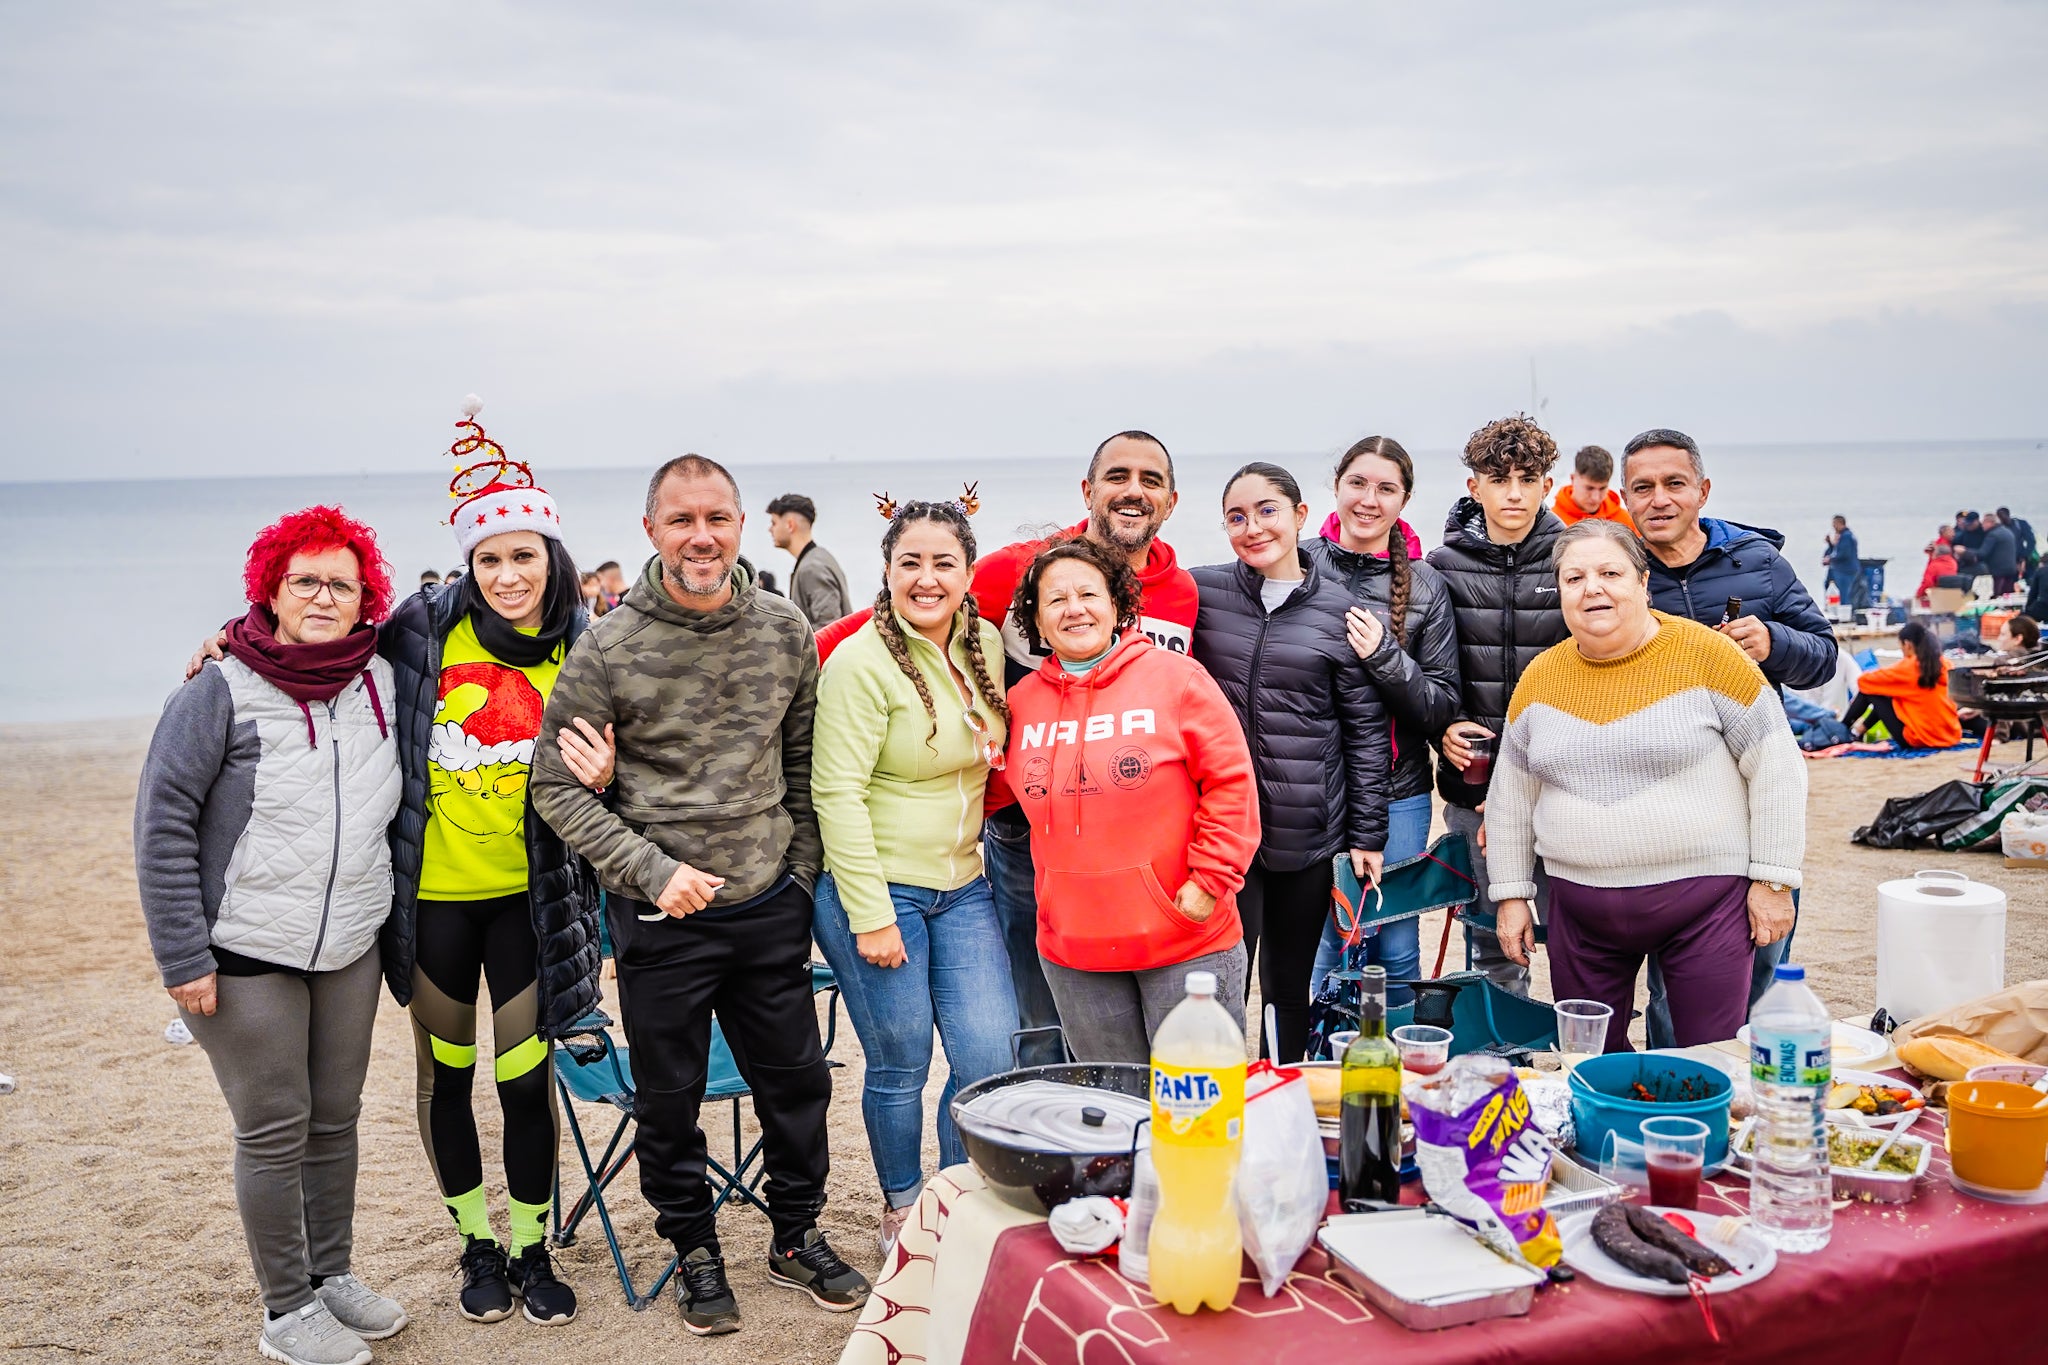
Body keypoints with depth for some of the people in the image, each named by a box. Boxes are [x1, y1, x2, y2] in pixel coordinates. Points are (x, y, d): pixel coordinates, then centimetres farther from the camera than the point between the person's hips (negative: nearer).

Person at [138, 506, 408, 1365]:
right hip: (247, 955, -4)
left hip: (351, 951, 4)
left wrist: (393, 918, 10)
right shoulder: (221, 691, -11)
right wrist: (182, 958, -12)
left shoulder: (382, 682, 1)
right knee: (273, 1131, 3)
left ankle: (332, 1274, 31)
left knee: (336, 1119, 13)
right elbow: (163, 825, -10)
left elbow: (399, 803, 15)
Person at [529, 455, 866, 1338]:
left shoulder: (786, 631, -1)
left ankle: (797, 1238, 36)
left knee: (795, 1081, 14)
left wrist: (800, 873, 6)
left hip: (770, 908, 3)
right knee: (670, 1098, 12)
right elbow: (556, 785, -8)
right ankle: (695, 1249, 34)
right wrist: (654, 871, -15)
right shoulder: (608, 650, -11)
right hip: (661, 917, -3)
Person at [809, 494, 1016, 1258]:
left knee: (990, 1058, 2)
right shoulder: (863, 662, -15)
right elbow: (837, 793, -17)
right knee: (900, 1065, 5)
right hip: (876, 888, -6)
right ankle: (901, 1209, 30)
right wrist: (870, 914, -18)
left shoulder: (987, 644, 4)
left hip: (963, 887, 6)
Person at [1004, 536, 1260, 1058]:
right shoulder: (1021, 702, 5)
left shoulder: (1176, 678, -6)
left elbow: (1231, 784, -6)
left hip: (1187, 940, -3)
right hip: (1073, 951, 4)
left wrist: (1209, 882, -10)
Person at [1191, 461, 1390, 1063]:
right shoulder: (1202, 590, 1)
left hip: (1308, 831, 1)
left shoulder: (1339, 609, 0)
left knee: (1291, 987, 14)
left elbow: (1367, 729, 3)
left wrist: (1367, 835, 3)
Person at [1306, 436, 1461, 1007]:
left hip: (1398, 793, 1)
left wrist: (1385, 658, -15)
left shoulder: (1425, 586, 1)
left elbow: (1444, 707, 0)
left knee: (1397, 950, 9)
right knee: (1327, 947, 6)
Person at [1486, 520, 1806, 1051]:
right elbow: (1510, 796, 12)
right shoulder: (1540, 678, 4)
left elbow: (1777, 770, -3)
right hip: (1579, 904, 4)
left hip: (1703, 894, -3)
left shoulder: (1707, 656, -7)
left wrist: (1773, 881, -5)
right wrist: (1511, 895, 10)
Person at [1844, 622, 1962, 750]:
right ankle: (1859, 729, 33)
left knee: (1871, 691, 8)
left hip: (1918, 740, -7)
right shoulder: (1944, 664, 6)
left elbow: (1864, 679, 0)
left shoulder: (1907, 667, -11)